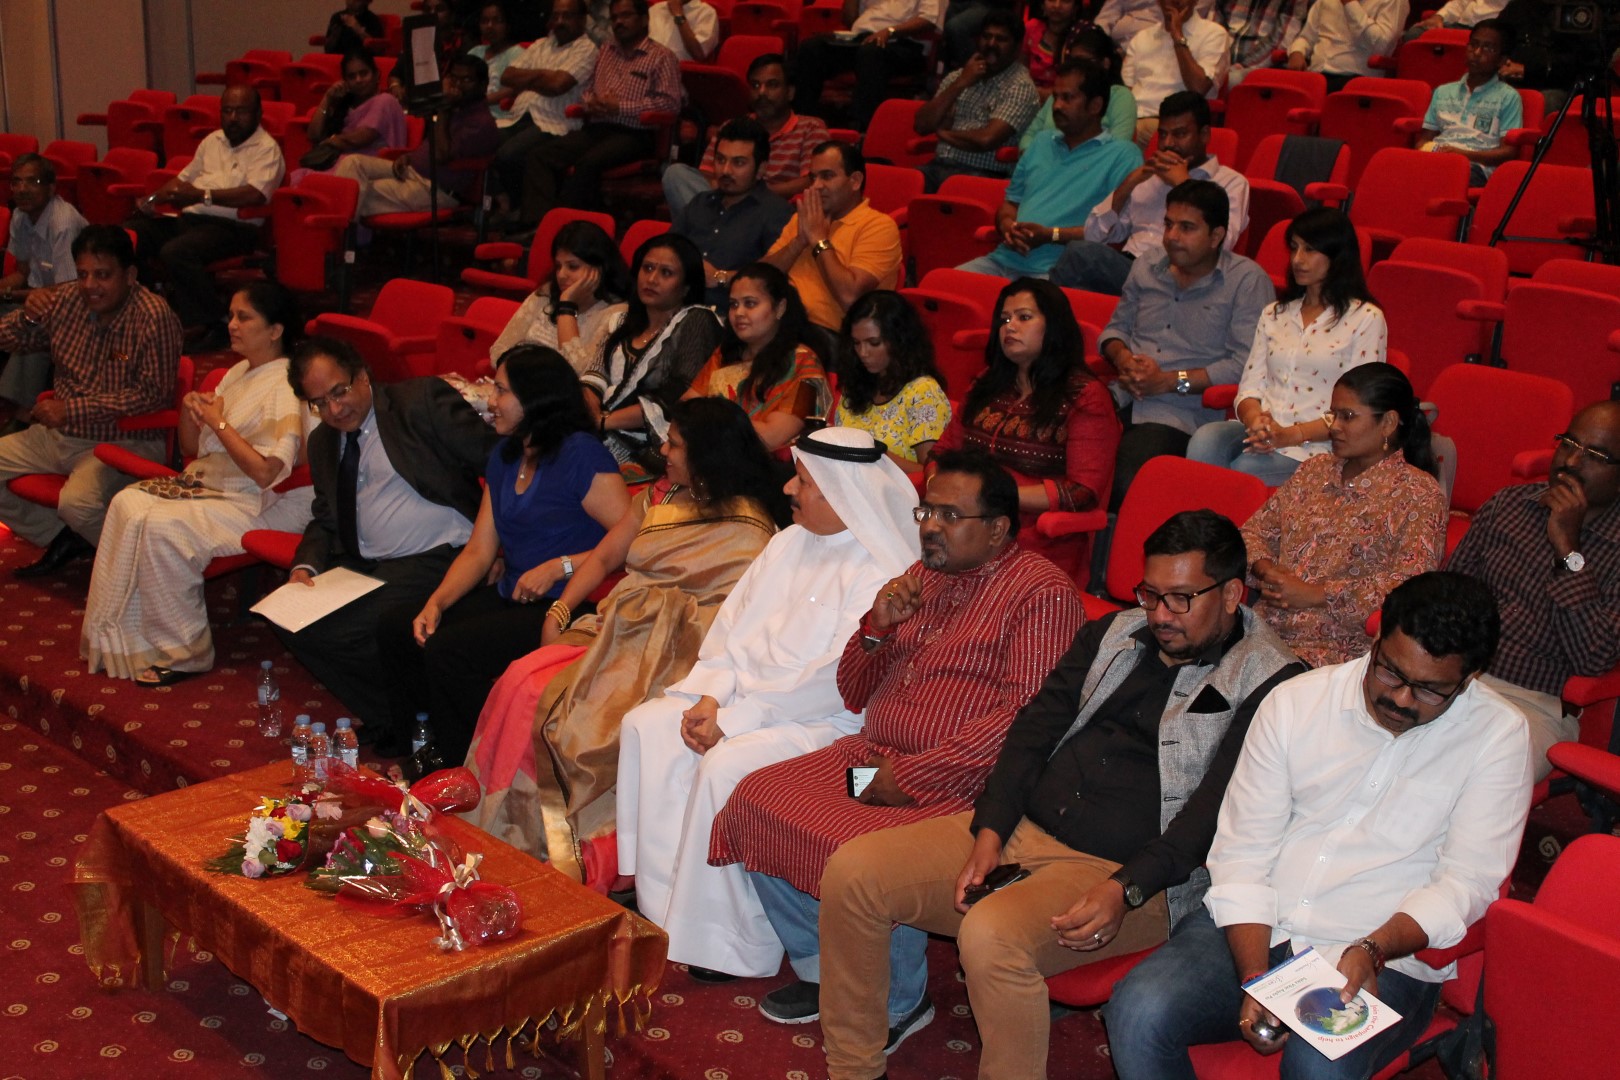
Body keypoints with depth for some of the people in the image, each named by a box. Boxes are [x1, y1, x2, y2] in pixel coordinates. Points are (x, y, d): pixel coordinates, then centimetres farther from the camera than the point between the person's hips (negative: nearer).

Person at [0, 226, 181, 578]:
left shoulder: (154, 317, -18)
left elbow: (154, 394, -23)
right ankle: (59, 539, 14)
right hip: (58, 434, 8)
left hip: (121, 441, -8)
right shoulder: (67, 301, 2)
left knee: (78, 503, -33)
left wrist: (71, 409, -22)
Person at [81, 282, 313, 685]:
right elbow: (193, 449, 19)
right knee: (127, 503, -12)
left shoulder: (285, 388, -15)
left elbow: (265, 472, -25)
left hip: (249, 503, -9)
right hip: (204, 482, 9)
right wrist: (190, 410, -2)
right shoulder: (238, 372, 15)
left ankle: (183, 653, -13)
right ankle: (119, 635, -6)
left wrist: (218, 422, -17)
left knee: (162, 526, -28)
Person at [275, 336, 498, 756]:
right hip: (365, 565, 8)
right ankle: (391, 720, 0)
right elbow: (324, 520, 24)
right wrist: (305, 567, 2)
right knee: (290, 618, -13)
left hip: (438, 559, -8)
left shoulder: (424, 401, -2)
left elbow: (497, 457, -6)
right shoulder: (322, 443, 19)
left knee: (340, 630, -26)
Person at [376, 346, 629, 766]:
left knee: (447, 650, -25)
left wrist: (560, 567, -21)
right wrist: (435, 604, 0)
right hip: (509, 598, 9)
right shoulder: (505, 457, 16)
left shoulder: (580, 455, -11)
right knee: (394, 626, -1)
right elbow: (479, 551, 14)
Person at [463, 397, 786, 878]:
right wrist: (558, 613, 7)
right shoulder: (660, 496, 19)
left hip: (667, 654, -7)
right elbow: (604, 557, 20)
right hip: (614, 628, 7)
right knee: (521, 681, -19)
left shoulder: (747, 525, -5)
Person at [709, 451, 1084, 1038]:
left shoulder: (1042, 593, -9)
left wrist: (909, 775, -21)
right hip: (871, 752, 8)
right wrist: (877, 628, -1)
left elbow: (1025, 718, -21)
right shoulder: (923, 577, 17)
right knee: (753, 803, -7)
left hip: (950, 784, -8)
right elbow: (854, 694, 21)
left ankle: (899, 1002, -3)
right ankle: (822, 969, 8)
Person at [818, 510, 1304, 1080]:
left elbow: (1215, 809, -14)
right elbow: (1036, 727, 11)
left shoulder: (1268, 682, -4)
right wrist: (989, 831, -4)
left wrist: (1126, 890, -25)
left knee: (990, 934, -36)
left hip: (1129, 873, -7)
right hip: (1020, 830, 7)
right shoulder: (1113, 633, 16)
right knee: (851, 872, -9)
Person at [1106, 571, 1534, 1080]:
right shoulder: (1296, 701, 3)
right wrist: (1254, 979, -14)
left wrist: (1374, 949, -23)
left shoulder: (1496, 736, -1)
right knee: (1137, 1011, -24)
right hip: (1253, 929, 3)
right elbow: (1242, 853, 0)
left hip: (1387, 957, -2)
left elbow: (1466, 883, -6)